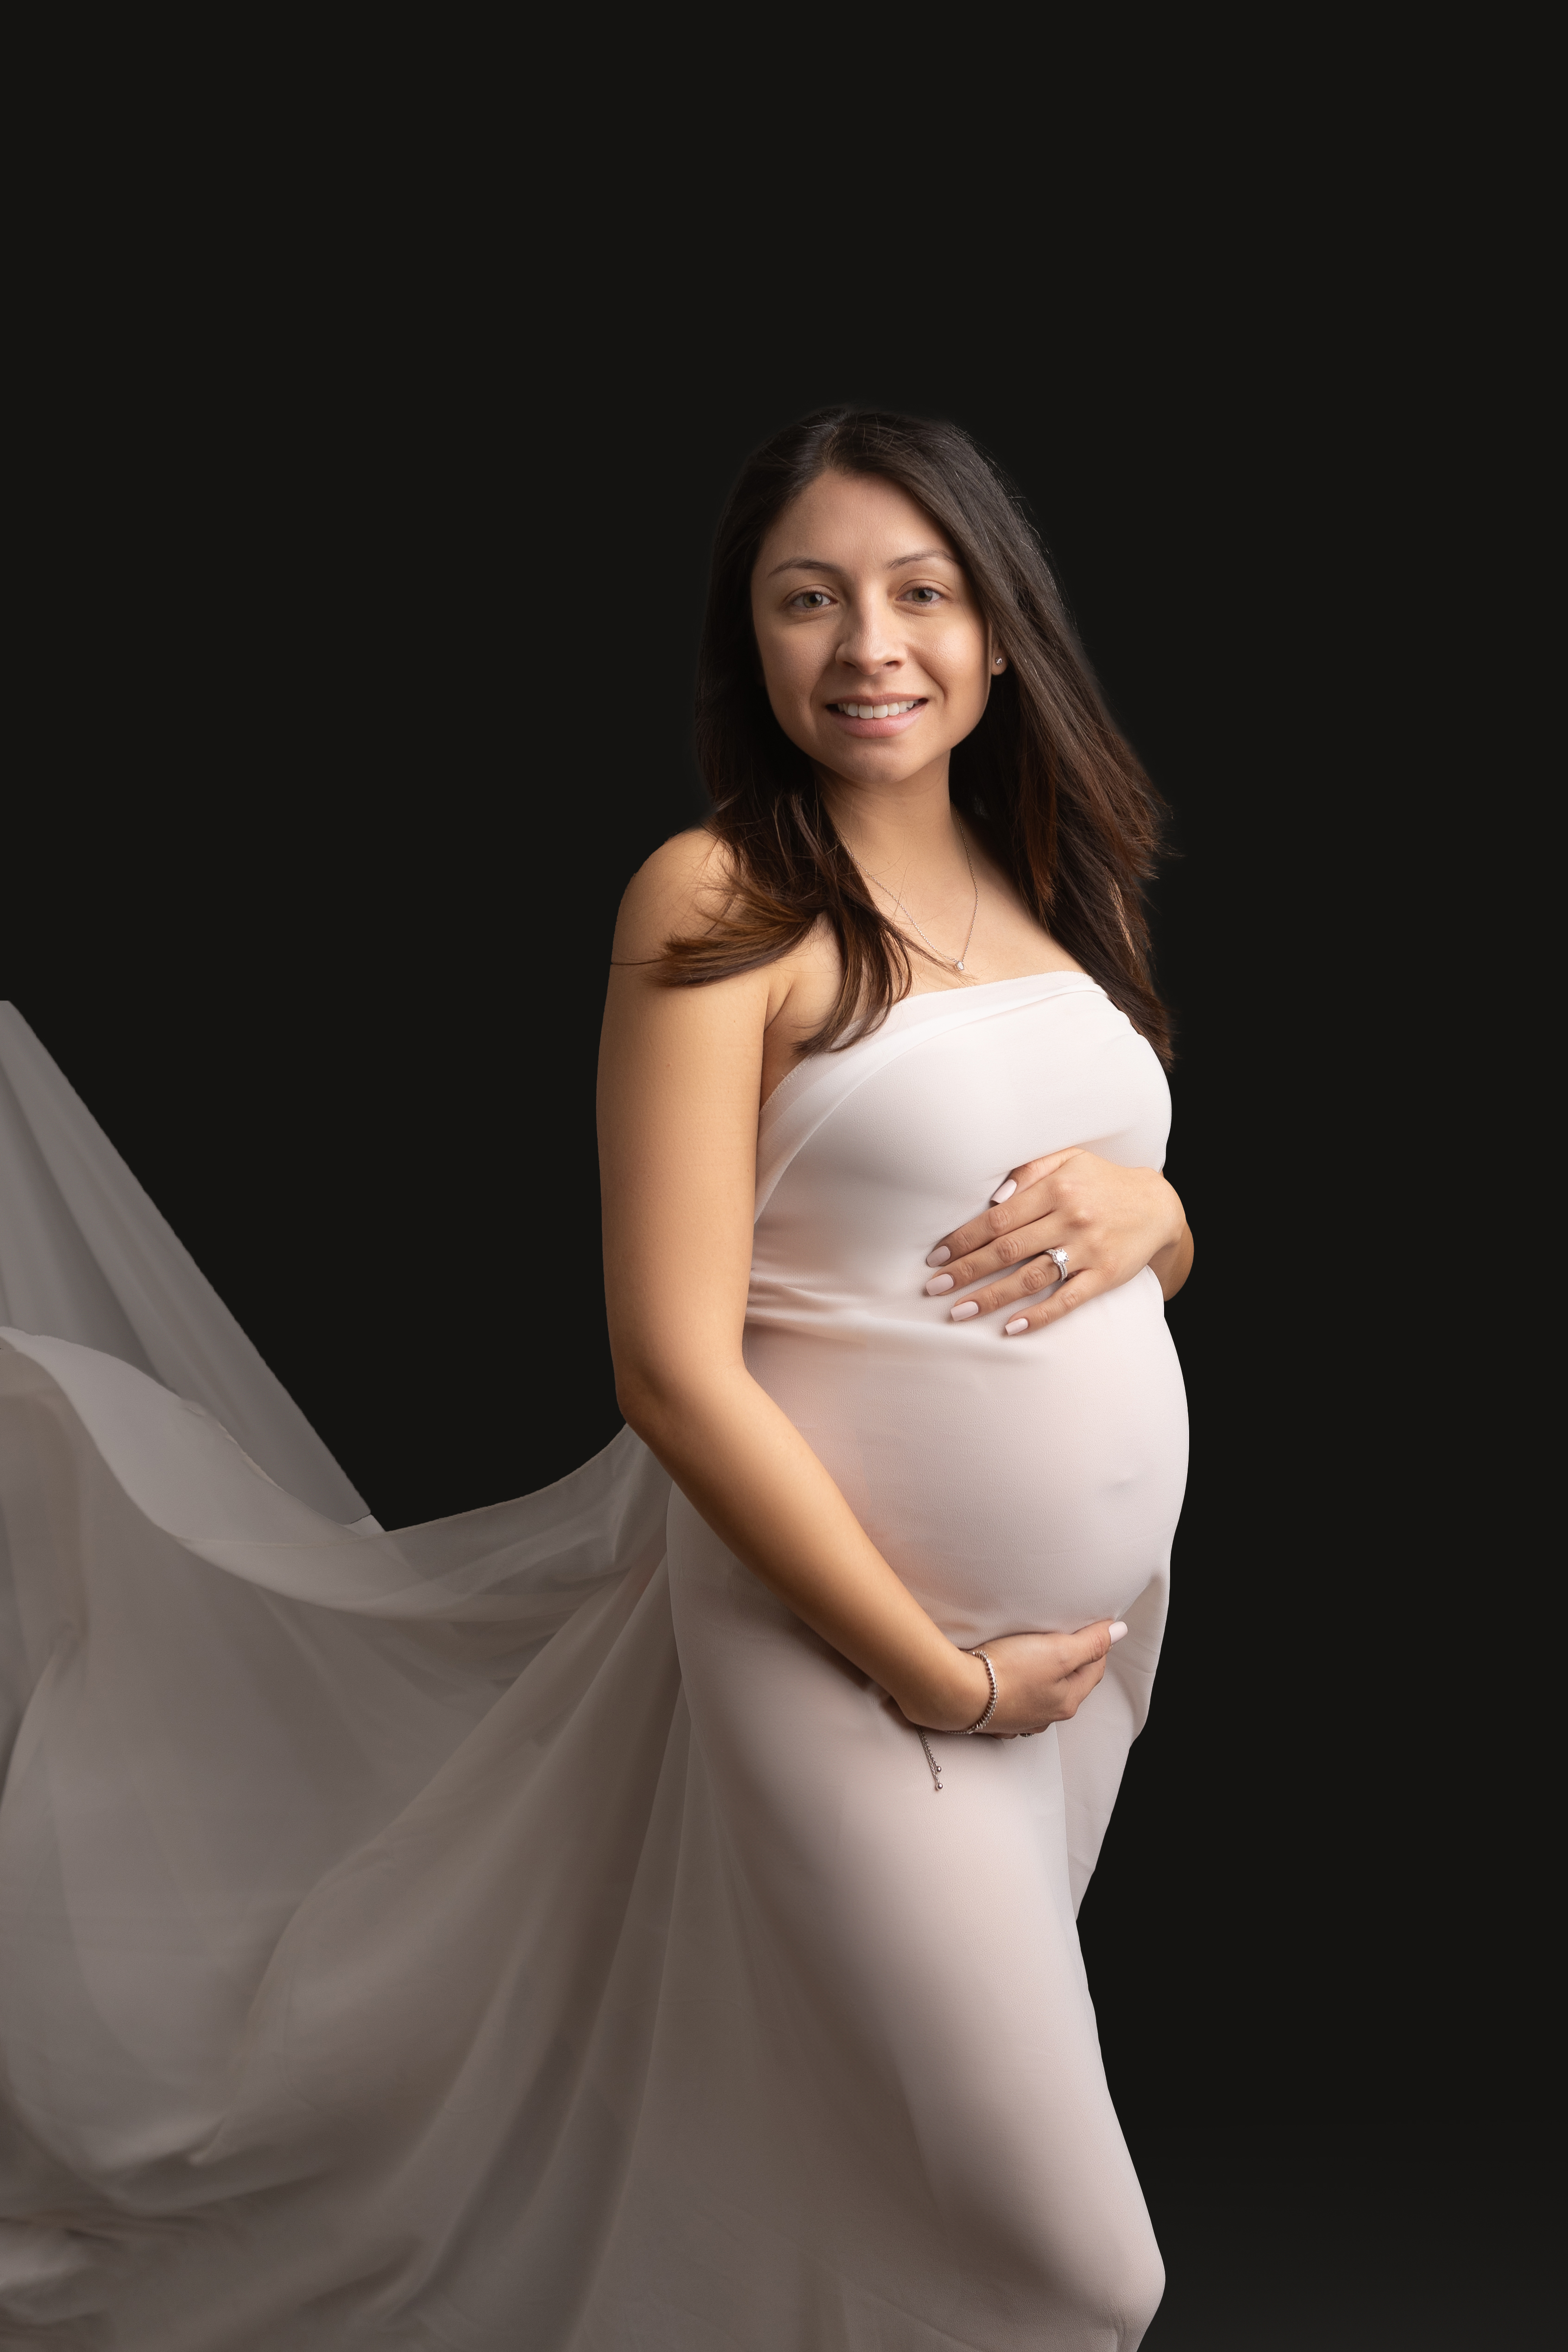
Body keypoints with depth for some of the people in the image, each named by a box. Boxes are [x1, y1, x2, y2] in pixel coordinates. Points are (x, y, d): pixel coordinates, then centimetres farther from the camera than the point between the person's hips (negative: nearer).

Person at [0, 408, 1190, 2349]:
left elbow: (1164, 1247, 18)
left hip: (1095, 1616, 7)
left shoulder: (1044, 885, 9)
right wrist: (937, 1677, -17)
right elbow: (676, 1367, -18)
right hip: (847, 1625, -7)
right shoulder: (719, 907, -13)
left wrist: (1143, 1206, -7)